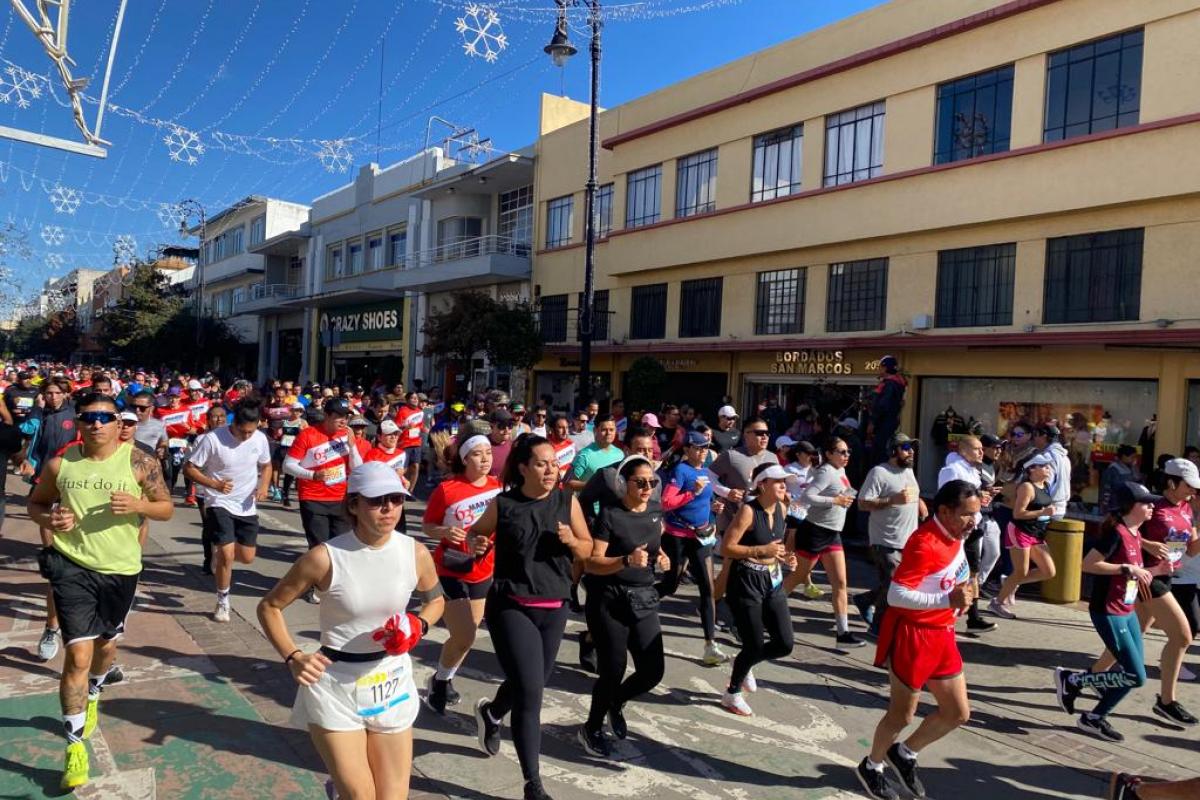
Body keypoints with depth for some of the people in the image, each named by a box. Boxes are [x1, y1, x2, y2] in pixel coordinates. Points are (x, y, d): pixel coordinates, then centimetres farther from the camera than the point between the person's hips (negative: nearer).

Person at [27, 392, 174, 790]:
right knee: (78, 654, -10)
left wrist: (137, 505, -22)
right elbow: (35, 503, 11)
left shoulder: (140, 462, -8)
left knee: (106, 643, 23)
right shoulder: (60, 464, -4)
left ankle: (92, 696, 55)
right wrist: (48, 519, -11)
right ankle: (75, 745, 5)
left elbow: (167, 508, -2)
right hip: (72, 566, -1)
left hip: (121, 570, 1)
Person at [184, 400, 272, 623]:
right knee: (227, 555, -13)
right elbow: (189, 468, -11)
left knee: (247, 557, 7)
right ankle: (223, 602, 10)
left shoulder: (261, 439, -6)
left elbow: (266, 466, 12)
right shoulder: (212, 439, -18)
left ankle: (220, 551, 42)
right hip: (220, 504, -4)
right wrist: (215, 484, -25)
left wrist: (264, 486, -8)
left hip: (247, 506, 4)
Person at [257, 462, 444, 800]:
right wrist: (292, 658, -16)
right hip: (335, 682, -3)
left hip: (392, 681, 3)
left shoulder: (416, 554, -10)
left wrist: (418, 626, -10)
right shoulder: (325, 557, -19)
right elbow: (269, 607, -5)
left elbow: (435, 600, 10)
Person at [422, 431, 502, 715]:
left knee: (466, 636, 17)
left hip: (483, 572, 5)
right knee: (463, 639, -7)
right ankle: (438, 682, 22)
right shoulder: (447, 489, -18)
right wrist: (444, 532, -26)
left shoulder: (499, 487, -4)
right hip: (451, 573, -5)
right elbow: (427, 526, -8)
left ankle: (444, 679, 43)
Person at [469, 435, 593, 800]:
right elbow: (476, 534, 9)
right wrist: (478, 544, -13)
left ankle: (490, 713, 53)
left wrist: (570, 540, -15)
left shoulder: (568, 502, -2)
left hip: (554, 609, 4)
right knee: (530, 691, -9)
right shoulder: (503, 504, -8)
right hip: (511, 607, -4)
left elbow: (587, 550, 6)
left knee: (531, 686, 18)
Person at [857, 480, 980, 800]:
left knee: (958, 713, 15)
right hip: (913, 636, -8)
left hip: (942, 634, 9)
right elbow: (896, 595, -30)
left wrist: (964, 587, 6)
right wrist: (948, 599, -32)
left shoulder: (954, 534, 1)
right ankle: (871, 767, 33)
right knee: (902, 715, 8)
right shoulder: (925, 544, -26)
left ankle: (904, 753, 36)